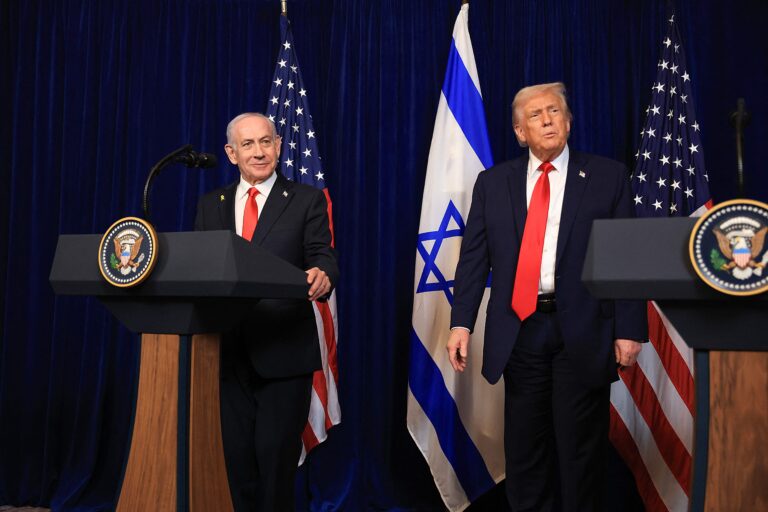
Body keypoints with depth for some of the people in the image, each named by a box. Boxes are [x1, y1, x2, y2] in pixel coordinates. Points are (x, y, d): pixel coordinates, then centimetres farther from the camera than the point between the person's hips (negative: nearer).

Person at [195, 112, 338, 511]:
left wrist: (322, 277, -31)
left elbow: (322, 258, -8)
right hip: (228, 350, 4)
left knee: (276, 452, 1)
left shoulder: (306, 200, 2)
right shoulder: (211, 205, 13)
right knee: (236, 453, 13)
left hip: (284, 351, -3)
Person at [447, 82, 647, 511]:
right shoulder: (493, 183, 8)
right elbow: (474, 257, 5)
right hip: (519, 329, 2)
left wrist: (629, 329, -8)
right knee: (525, 445, 12)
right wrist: (461, 323, -4)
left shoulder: (608, 176, 3)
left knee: (580, 446, 8)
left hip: (583, 331, -2)